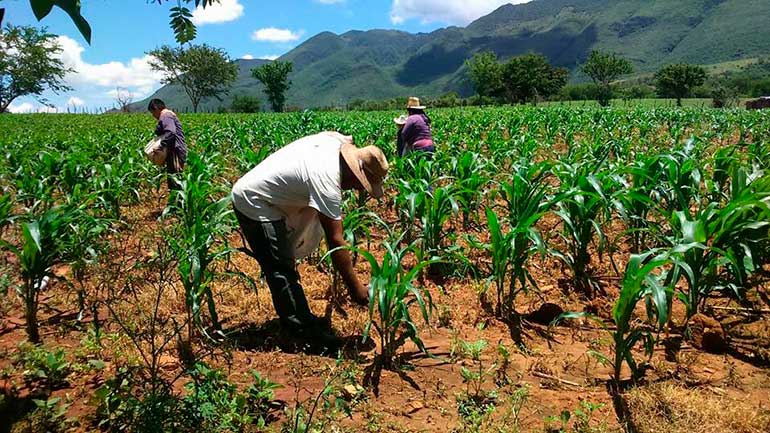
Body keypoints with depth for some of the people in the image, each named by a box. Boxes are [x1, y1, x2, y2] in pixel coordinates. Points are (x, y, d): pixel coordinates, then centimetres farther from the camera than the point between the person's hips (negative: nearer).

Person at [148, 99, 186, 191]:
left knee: (173, 179, -12)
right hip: (175, 151, 11)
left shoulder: (165, 115, -10)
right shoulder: (169, 114, 23)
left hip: (175, 151, -11)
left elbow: (170, 132, -25)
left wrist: (161, 146, -26)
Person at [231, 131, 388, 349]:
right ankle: (304, 330, -5)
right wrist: (354, 287, -23)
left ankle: (299, 317, 28)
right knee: (282, 270, -10)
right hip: (253, 203, -10)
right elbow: (335, 241, -28)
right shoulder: (327, 183, -29)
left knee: (284, 262, 17)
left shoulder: (334, 142, -7)